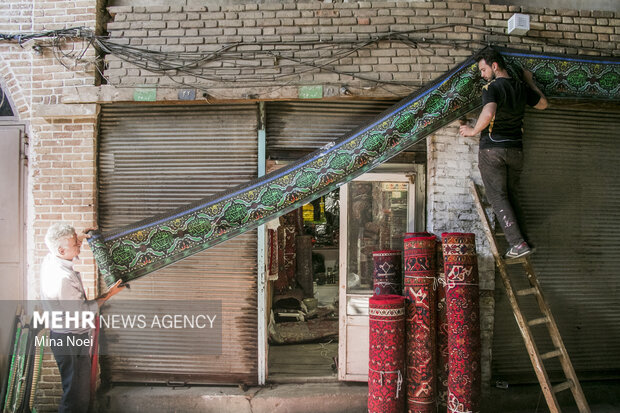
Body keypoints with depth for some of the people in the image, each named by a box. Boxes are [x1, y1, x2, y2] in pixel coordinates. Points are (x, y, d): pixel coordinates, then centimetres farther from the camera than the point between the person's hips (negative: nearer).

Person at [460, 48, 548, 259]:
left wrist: (473, 131, -13)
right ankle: (515, 243, 12)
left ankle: (518, 244, -12)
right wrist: (529, 81, 36)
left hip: (492, 149, -6)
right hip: (516, 149, 6)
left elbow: (488, 113, -30)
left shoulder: (492, 87, -11)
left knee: (498, 198, -3)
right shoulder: (521, 87, 9)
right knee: (510, 197, 14)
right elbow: (543, 104, 26)